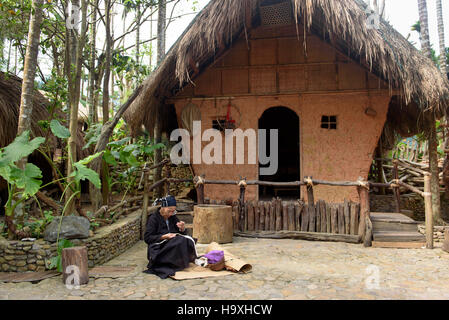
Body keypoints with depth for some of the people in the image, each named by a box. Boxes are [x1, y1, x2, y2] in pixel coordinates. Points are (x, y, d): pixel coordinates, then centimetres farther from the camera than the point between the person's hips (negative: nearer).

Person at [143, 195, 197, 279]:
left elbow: (182, 234, 14)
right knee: (179, 243, -33)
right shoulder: (154, 218, -4)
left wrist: (182, 229, -10)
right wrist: (164, 236, -20)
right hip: (159, 249, -5)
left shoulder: (173, 217, 12)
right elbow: (147, 238, -10)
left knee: (188, 241, -25)